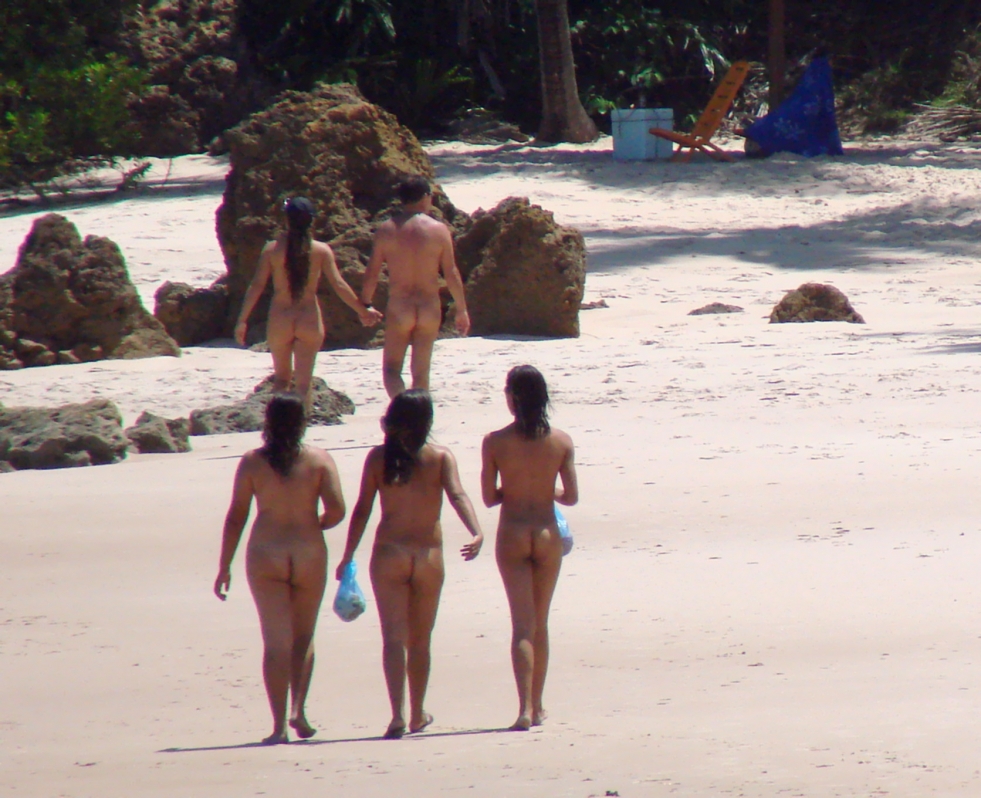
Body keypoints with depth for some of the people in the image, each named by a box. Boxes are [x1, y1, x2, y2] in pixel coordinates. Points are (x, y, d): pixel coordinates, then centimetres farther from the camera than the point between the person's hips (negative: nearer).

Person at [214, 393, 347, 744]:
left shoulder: (252, 462, -2)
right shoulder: (319, 460, -2)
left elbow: (235, 518, -2)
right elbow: (337, 510, -9)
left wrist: (224, 567, 4)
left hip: (265, 556, 0)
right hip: (309, 554, 0)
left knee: (276, 641, 1)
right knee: (303, 636, 18)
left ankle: (279, 725, -6)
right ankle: (299, 709, 4)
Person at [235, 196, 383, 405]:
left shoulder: (272, 249, -4)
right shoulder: (321, 250, -5)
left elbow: (257, 285, -6)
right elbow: (339, 285, -5)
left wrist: (242, 320, -3)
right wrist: (363, 311, 5)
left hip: (280, 320, 1)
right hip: (310, 321, -1)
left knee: (282, 378, 18)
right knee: (303, 383, 3)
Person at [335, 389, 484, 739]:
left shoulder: (378, 458, 0)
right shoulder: (441, 458, -1)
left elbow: (362, 510, 0)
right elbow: (457, 495, -16)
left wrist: (347, 558, 6)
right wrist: (476, 533, -27)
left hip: (389, 553, -1)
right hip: (429, 555, 1)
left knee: (393, 637, -5)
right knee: (420, 639, 17)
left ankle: (398, 713, -21)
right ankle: (418, 714, 28)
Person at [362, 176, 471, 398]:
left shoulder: (386, 230, -2)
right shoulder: (439, 230, -4)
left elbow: (372, 273, 0)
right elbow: (451, 273, -2)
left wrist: (365, 304, 13)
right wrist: (461, 310, 7)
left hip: (398, 308, -1)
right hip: (430, 308, 1)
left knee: (391, 369, 6)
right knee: (421, 371, 11)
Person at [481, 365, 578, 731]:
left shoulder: (495, 442, -9)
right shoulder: (561, 442, -5)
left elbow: (489, 497, -5)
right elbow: (572, 495, -2)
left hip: (512, 536, -2)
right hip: (547, 536, 2)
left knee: (523, 625, -4)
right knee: (540, 624, 16)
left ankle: (526, 708, -18)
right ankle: (537, 707, 23)